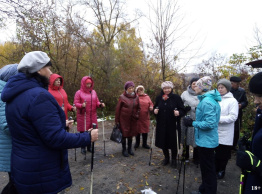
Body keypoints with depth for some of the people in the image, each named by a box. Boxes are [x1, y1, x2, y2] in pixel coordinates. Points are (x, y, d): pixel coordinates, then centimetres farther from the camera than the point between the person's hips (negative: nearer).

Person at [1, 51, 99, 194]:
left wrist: (61, 124, 20)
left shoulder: (17, 95, 5)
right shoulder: (38, 96, -26)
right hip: (42, 172, -9)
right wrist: (88, 137, -16)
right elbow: (56, 138, -27)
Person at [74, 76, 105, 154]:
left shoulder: (93, 92, 10)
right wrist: (81, 105, -25)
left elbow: (96, 102, 13)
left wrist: (100, 104, -7)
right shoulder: (79, 92, -2)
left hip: (92, 116, 3)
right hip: (82, 116, -3)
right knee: (83, 131, 3)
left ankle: (89, 146, 24)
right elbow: (76, 103, -6)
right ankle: (83, 147, 19)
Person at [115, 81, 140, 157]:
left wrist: (137, 115, -1)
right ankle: (124, 150, 22)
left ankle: (130, 149, 31)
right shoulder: (122, 97, -7)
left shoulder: (136, 97, 4)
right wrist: (117, 120, -6)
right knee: (124, 134, 5)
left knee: (131, 134, 13)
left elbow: (138, 108, 16)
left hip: (133, 119, 4)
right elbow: (118, 109, -6)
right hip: (124, 119, -3)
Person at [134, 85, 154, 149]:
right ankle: (137, 143, 28)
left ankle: (145, 143, 24)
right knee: (137, 130, 11)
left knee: (145, 130, 9)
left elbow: (151, 104, 9)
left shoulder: (147, 97, 8)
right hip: (137, 117, -2)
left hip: (145, 117, 2)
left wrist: (151, 107, -12)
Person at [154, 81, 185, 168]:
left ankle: (174, 159, 30)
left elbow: (183, 110, -5)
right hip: (161, 124, 3)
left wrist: (178, 112, -27)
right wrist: (155, 110, -6)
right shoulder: (159, 98, 5)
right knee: (163, 141, 12)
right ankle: (166, 157, 35)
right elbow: (155, 107, 17)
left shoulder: (176, 97, -6)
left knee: (173, 142, 7)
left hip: (173, 124, -3)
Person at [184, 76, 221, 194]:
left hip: (206, 141, -10)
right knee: (206, 167, 23)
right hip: (206, 140, 10)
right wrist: (194, 122, 8)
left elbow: (210, 124, -27)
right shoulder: (208, 99, 8)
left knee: (208, 169, 6)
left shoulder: (207, 102, -23)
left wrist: (193, 123, -18)